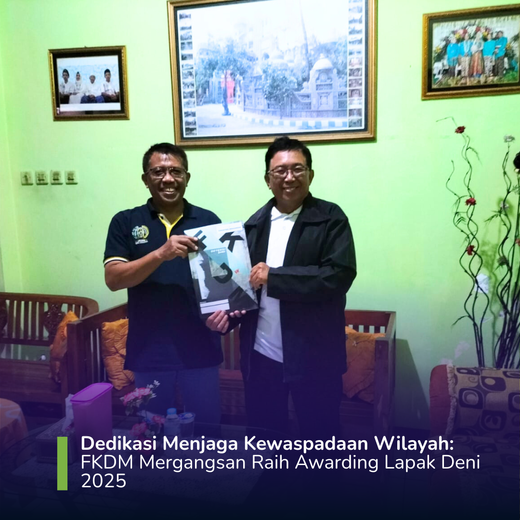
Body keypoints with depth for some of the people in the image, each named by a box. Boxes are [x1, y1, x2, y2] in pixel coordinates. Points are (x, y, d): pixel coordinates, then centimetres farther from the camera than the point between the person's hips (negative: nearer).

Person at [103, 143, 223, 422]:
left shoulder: (209, 221, 2)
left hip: (200, 348, 1)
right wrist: (161, 253, -23)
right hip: (148, 350, 0)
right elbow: (113, 279, -9)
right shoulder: (125, 222, 0)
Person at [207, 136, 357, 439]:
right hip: (261, 356, 4)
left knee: (319, 439, 13)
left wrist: (274, 276, -19)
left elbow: (340, 275, -20)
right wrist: (227, 312, -6)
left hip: (314, 357, -4)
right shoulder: (255, 223, 8)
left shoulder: (331, 218, -7)